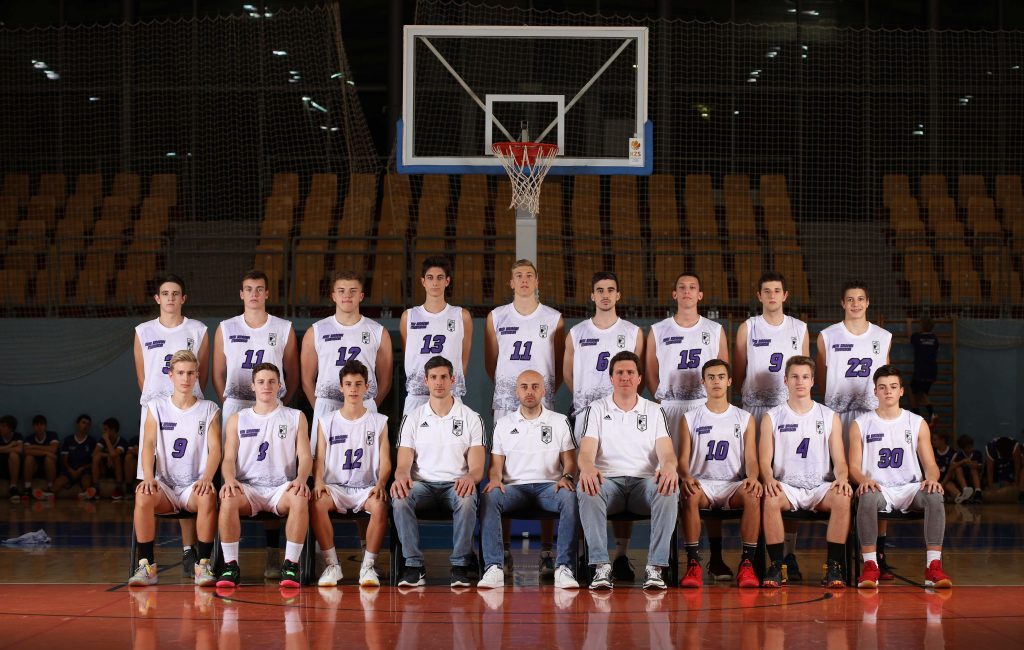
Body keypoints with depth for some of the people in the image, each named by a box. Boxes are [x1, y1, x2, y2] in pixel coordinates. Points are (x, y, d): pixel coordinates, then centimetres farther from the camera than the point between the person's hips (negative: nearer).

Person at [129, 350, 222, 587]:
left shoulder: (209, 409, 9)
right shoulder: (157, 406, 11)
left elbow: (215, 448, -2)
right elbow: (149, 445, 1)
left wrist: (206, 478, -21)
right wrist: (148, 477, -18)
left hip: (195, 485, -1)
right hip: (165, 485, 1)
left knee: (208, 497, -36)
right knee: (143, 496, -33)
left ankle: (203, 565, -27)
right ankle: (146, 565, -24)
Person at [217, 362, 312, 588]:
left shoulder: (295, 417, 14)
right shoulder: (237, 419, 16)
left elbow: (305, 456, 6)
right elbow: (229, 458, 8)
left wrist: (300, 479, -16)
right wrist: (230, 479, -16)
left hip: (282, 487, -1)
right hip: (247, 487, 1)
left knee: (300, 499, -36)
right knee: (228, 499, -35)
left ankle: (291, 565, -29)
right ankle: (230, 566, -27)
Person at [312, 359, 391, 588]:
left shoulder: (379, 422, 11)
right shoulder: (327, 422, 13)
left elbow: (385, 461, 4)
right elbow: (319, 459, 6)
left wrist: (380, 484, -16)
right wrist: (318, 481, -15)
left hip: (366, 487, -1)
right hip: (335, 487, 1)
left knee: (379, 505, -36)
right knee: (318, 503, -34)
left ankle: (368, 566, -23)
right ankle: (332, 565, -22)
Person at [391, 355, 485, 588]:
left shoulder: (471, 418, 7)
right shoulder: (413, 419, 11)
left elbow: (477, 468, 1)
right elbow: (403, 464, 4)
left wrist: (469, 477, -25)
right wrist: (401, 477, -23)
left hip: (456, 484, -1)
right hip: (422, 484, 1)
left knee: (467, 499, -38)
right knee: (399, 499, -34)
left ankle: (459, 565, -24)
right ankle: (414, 565, -25)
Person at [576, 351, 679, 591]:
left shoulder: (654, 411, 14)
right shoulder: (596, 410, 12)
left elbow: (666, 451, 1)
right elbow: (586, 450, -1)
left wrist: (669, 467, -26)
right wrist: (587, 468, -29)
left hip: (644, 481, 1)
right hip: (607, 481, -1)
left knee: (669, 489, -34)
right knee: (587, 489, -36)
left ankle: (655, 568, -34)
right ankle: (601, 566, -36)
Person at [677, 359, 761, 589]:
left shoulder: (744, 419, 13)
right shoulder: (690, 419, 12)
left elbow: (751, 459, 5)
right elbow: (683, 458, 3)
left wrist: (752, 478, -19)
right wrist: (686, 477, -21)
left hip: (734, 485, 1)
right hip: (701, 483, 0)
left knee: (753, 496, -35)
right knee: (689, 496, -37)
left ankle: (747, 563, -30)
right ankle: (693, 563, -33)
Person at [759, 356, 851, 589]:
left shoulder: (830, 417, 11)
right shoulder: (772, 418, 9)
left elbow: (839, 460, 6)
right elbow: (765, 460, 2)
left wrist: (841, 478, -17)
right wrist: (769, 479, -20)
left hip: (821, 486, 1)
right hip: (786, 486, -1)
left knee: (842, 498, -33)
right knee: (771, 499, -35)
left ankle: (834, 567, -26)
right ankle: (776, 567, -26)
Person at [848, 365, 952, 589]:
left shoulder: (917, 424, 11)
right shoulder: (861, 425, 8)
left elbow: (930, 464, 7)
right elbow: (854, 466, 3)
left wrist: (931, 478, -17)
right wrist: (863, 480, -21)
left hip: (910, 489, 1)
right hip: (877, 487, -1)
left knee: (934, 495, -33)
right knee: (867, 496, -38)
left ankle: (933, 565, -34)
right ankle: (870, 565, -36)